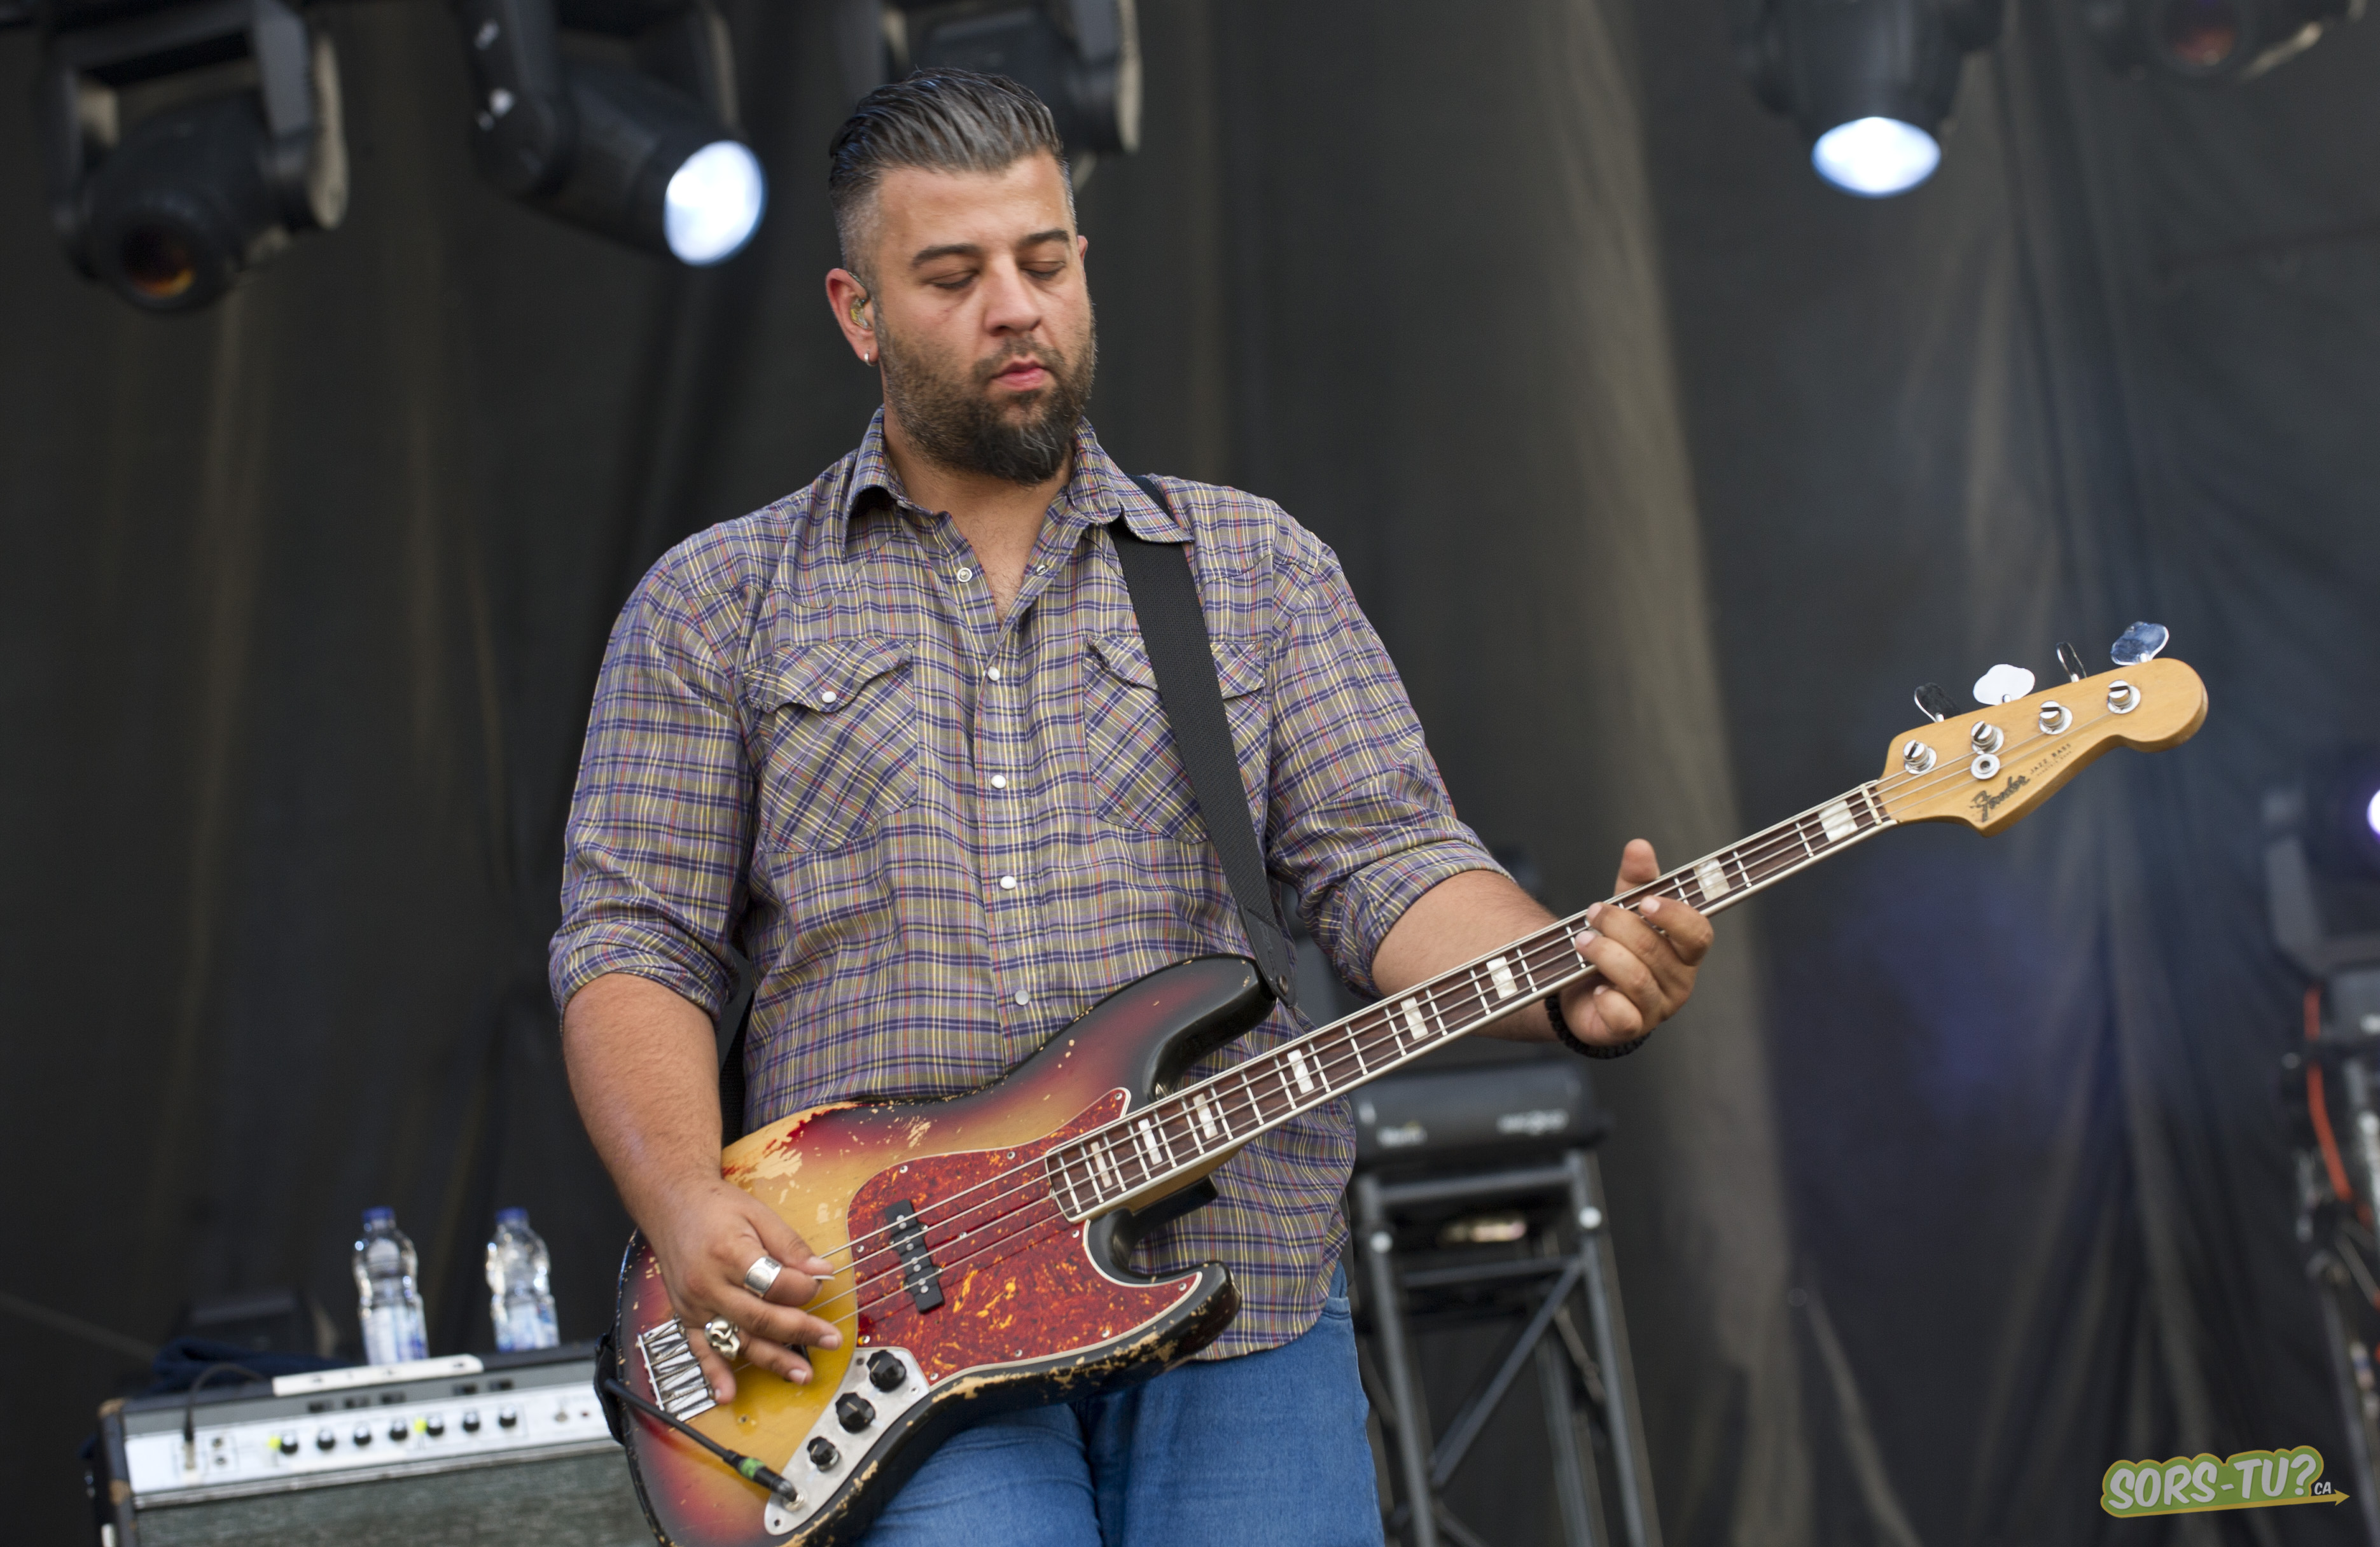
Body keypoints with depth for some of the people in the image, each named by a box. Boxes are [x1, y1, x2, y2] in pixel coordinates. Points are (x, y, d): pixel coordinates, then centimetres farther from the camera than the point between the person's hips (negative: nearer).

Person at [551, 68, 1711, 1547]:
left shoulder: (1254, 566, 13)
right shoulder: (716, 605, 10)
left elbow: (1391, 863, 5)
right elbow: (632, 942, 6)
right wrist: (693, 1215, -11)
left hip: (1238, 1311, 2)